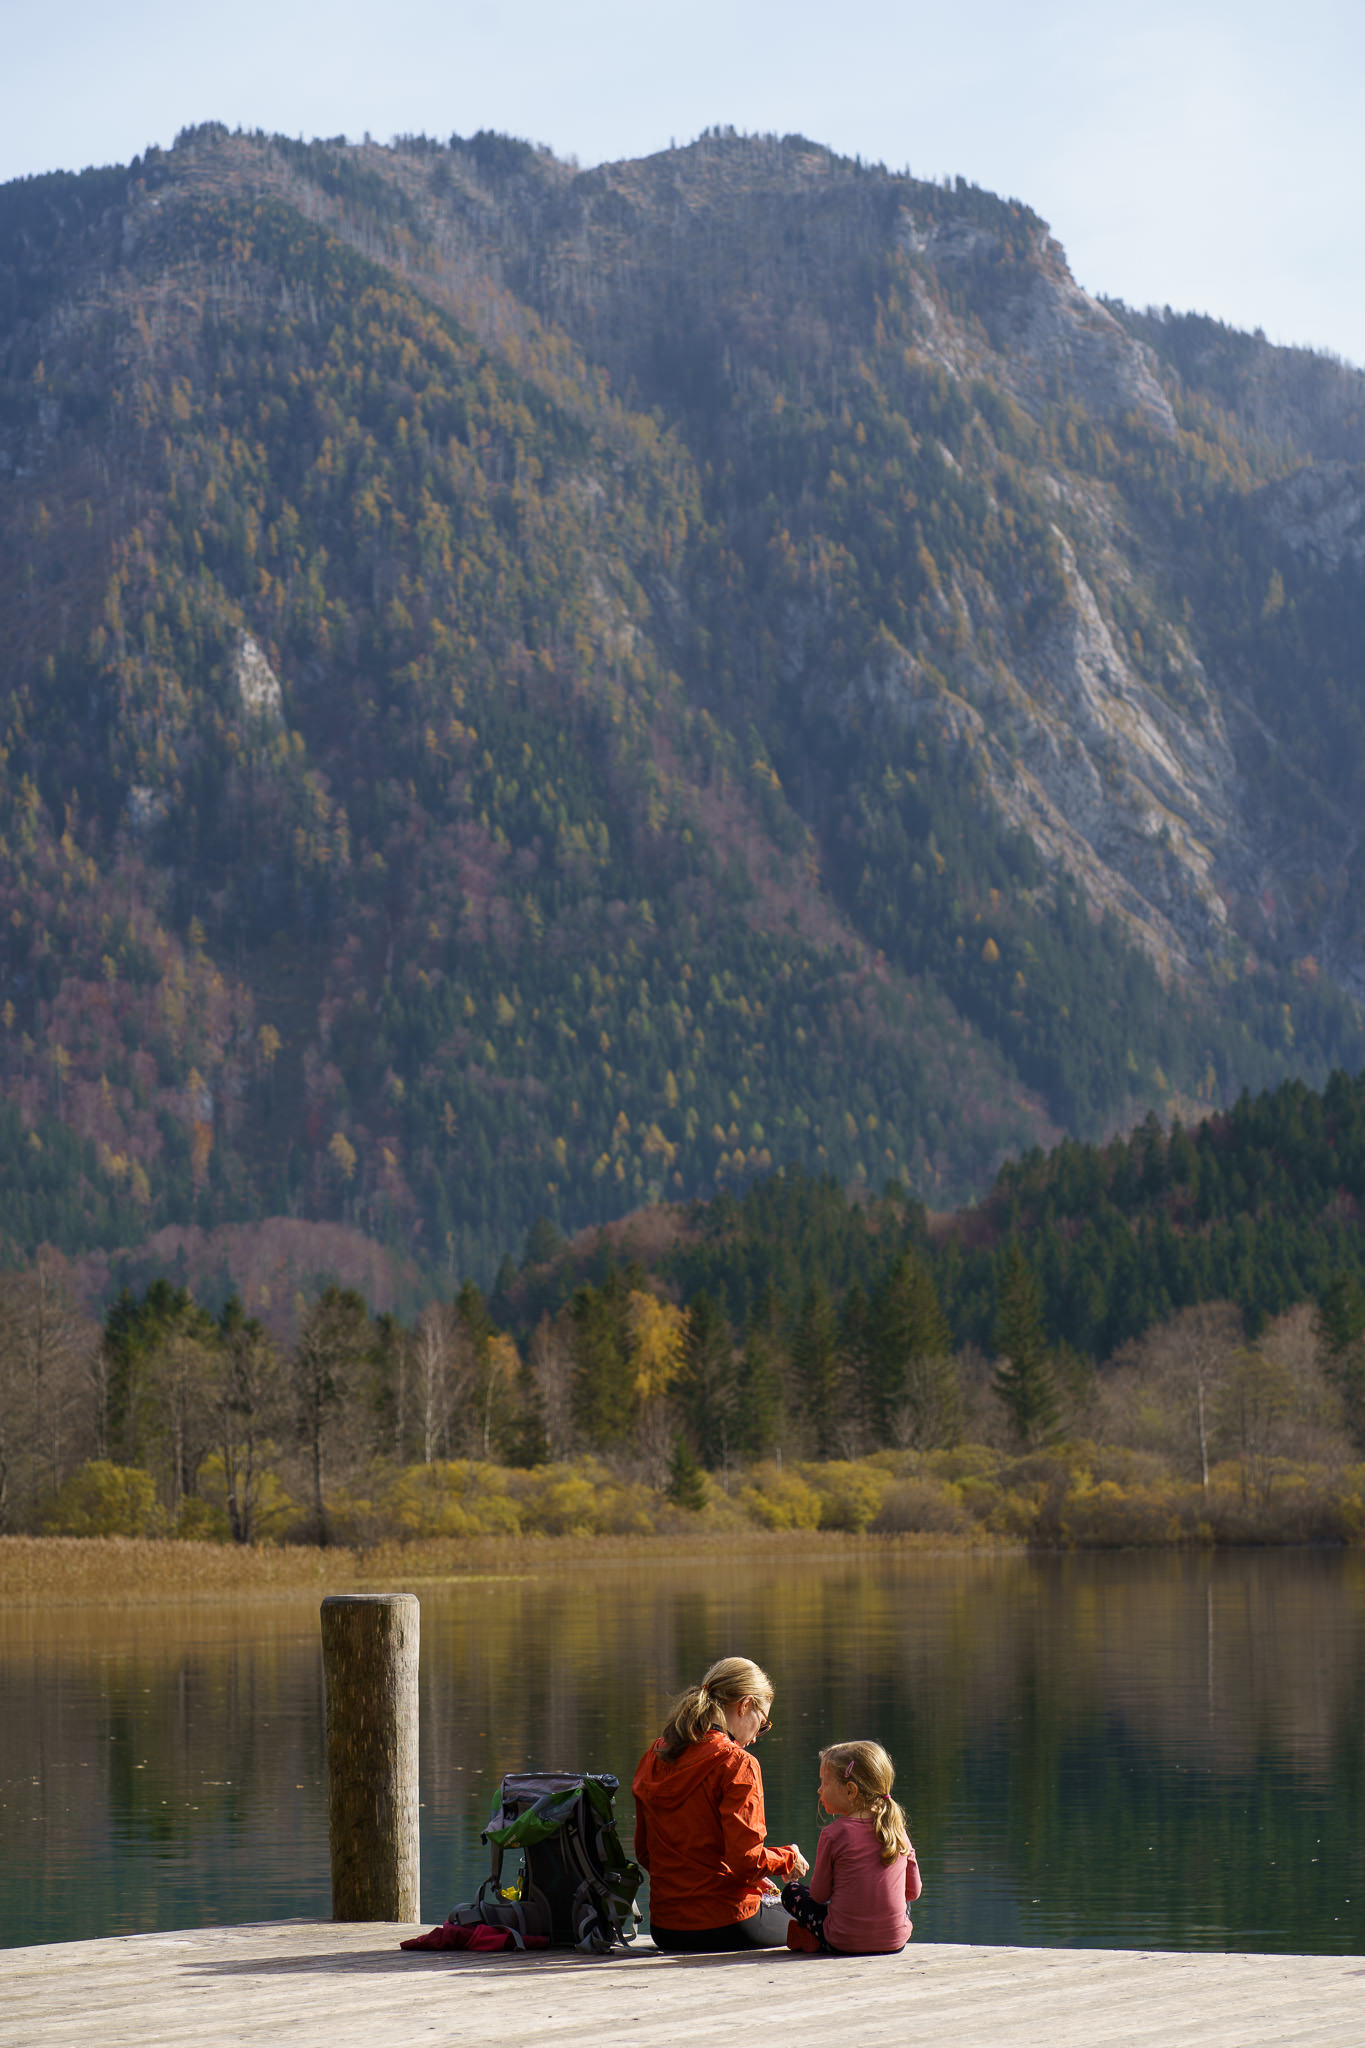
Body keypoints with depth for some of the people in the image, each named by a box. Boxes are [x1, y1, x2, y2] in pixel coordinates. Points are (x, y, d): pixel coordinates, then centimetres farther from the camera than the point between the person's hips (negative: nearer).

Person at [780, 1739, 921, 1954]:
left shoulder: (833, 1834, -10)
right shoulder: (898, 1830, 3)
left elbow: (819, 1895, -1)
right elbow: (913, 1890, 11)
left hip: (846, 1943, -2)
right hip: (896, 1941, 2)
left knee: (791, 1892, 18)